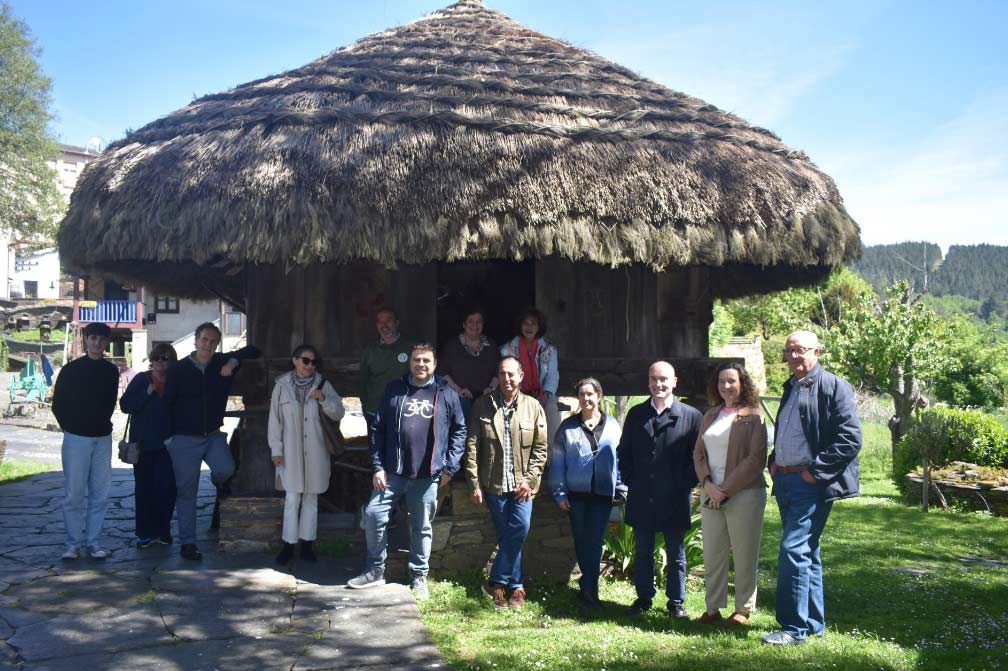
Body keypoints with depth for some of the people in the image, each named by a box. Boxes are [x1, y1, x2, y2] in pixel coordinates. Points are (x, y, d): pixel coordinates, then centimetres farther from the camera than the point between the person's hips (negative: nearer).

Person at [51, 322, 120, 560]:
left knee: (100, 493, 3)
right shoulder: (71, 369, -1)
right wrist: (69, 427, 4)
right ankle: (73, 543, 5)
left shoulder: (111, 371, 7)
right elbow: (58, 404, 5)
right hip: (76, 437, -3)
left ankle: (93, 541, 11)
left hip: (102, 438, 3)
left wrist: (102, 423, 11)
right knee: (73, 493, -3)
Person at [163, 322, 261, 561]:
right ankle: (187, 543, 12)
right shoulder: (178, 369, -2)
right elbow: (166, 403, 0)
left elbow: (253, 350, 11)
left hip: (213, 435, 2)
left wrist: (233, 362, -8)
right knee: (186, 492, 2)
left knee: (226, 469, -25)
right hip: (184, 439, -1)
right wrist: (168, 437, -4)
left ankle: (218, 481, 13)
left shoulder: (223, 363, 3)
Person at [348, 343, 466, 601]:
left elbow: (459, 431, 6)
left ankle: (419, 576, 25)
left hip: (427, 476, -1)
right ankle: (375, 571, 14)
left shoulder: (446, 394, 3)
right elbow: (378, 429, 5)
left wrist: (449, 467, -2)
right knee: (373, 514, -4)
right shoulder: (394, 390, 5)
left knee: (422, 527, 9)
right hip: (392, 472, 1)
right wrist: (377, 467, -2)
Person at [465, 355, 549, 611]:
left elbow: (541, 448, 3)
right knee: (507, 536, 3)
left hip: (522, 484, 0)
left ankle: (497, 582, 2)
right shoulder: (483, 406, 2)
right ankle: (516, 587, 15)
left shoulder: (533, 407, 3)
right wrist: (475, 483, -5)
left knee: (520, 528, -13)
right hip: (494, 483, 0)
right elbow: (472, 447, 0)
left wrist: (529, 479, -7)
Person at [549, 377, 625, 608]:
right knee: (581, 540, 9)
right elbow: (557, 462, 4)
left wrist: (621, 489, 0)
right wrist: (559, 493, -1)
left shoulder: (612, 426, 4)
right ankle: (589, 586, 24)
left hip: (602, 493, -1)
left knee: (594, 541, -6)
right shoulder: (567, 427, 3)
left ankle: (588, 588, -1)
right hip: (576, 492, 1)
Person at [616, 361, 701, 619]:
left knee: (676, 554, 9)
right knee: (643, 552, 12)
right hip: (641, 499, 3)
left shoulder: (691, 416, -3)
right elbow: (623, 452, 12)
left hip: (675, 500, -2)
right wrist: (631, 481, 4)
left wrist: (686, 484, -7)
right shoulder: (636, 414, 7)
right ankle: (644, 598, 25)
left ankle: (676, 602, 21)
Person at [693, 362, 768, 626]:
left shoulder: (753, 417, -4)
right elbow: (698, 452, 11)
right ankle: (713, 607, 17)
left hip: (744, 494, -5)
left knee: (744, 554, 3)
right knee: (712, 553, 7)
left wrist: (726, 489, -13)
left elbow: (756, 459, -10)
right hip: (710, 495, 5)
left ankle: (743, 609, 16)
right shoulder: (710, 416, 14)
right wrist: (707, 483, -6)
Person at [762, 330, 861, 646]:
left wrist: (815, 471, -17)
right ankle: (813, 622, 25)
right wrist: (774, 461, 11)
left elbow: (850, 438, -16)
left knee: (793, 552, -11)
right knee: (807, 553, 15)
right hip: (785, 479, 9)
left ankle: (795, 628, -3)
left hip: (811, 483, -8)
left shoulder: (834, 386, -9)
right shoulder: (790, 388, 17)